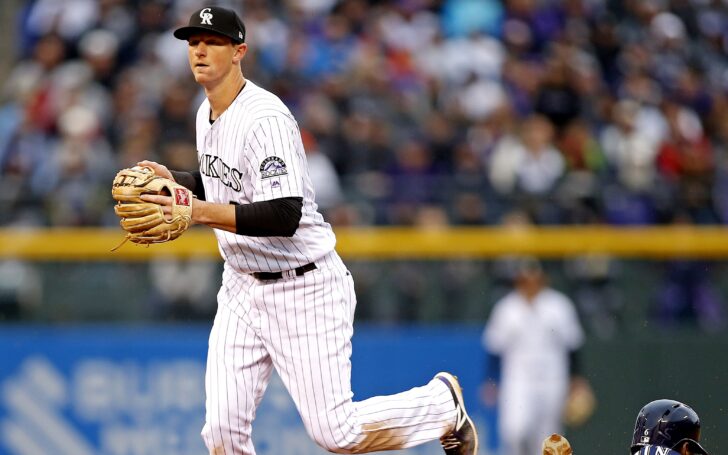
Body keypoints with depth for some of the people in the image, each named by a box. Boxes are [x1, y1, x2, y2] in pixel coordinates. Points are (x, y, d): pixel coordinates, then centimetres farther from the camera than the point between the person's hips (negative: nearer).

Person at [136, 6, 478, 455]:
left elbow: (285, 217, -31)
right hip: (242, 286, 8)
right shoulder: (208, 114, 7)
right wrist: (172, 179, 6)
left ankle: (443, 403, 21)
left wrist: (202, 211, -36)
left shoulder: (265, 119, -22)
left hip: (304, 287, -8)